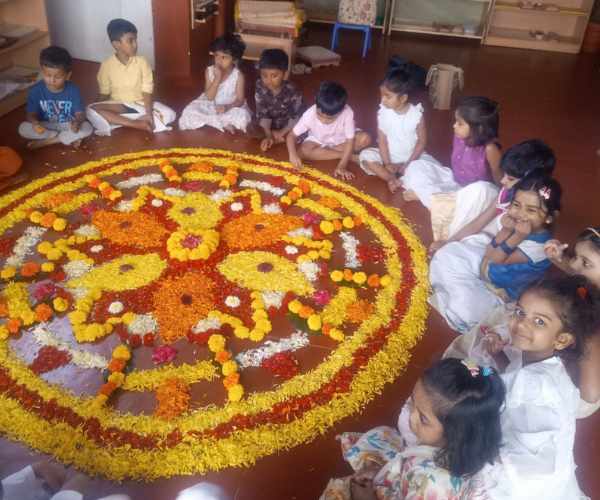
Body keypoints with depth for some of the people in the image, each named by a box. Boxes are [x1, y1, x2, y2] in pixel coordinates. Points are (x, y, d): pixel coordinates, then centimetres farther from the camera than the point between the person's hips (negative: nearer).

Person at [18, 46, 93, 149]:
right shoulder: (35, 90, -14)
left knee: (87, 128, -29)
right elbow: (31, 114, -12)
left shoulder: (73, 90, -16)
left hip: (67, 126, -1)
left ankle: (45, 142, -17)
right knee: (23, 128, -25)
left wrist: (77, 122, -42)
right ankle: (69, 138, -17)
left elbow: (80, 113, -17)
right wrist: (35, 122, -37)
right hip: (45, 126, 1)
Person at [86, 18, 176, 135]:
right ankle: (137, 124, -31)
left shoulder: (142, 62, -8)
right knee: (91, 110, -29)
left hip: (140, 104, 1)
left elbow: (147, 92, -12)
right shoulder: (107, 65, -7)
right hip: (117, 105, 0)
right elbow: (104, 94, 1)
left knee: (169, 114, -25)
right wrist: (101, 113, -14)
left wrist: (149, 114, -27)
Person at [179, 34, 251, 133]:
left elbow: (240, 100, -14)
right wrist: (217, 78, -25)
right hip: (210, 105, 3)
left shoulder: (238, 75, -12)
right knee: (189, 112, -23)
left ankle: (209, 121, -22)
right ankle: (224, 124, -23)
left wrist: (227, 107, -34)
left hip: (231, 108, -2)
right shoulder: (209, 71, -7)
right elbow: (209, 97, -13)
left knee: (242, 116, -35)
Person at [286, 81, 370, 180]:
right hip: (318, 140, 1)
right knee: (304, 151, -30)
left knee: (365, 138, -26)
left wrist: (342, 166, -36)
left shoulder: (347, 113, -34)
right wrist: (293, 154, -43)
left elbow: (350, 141, -28)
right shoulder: (310, 114, -32)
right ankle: (347, 155, -16)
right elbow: (291, 135, -24)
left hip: (341, 139, 0)